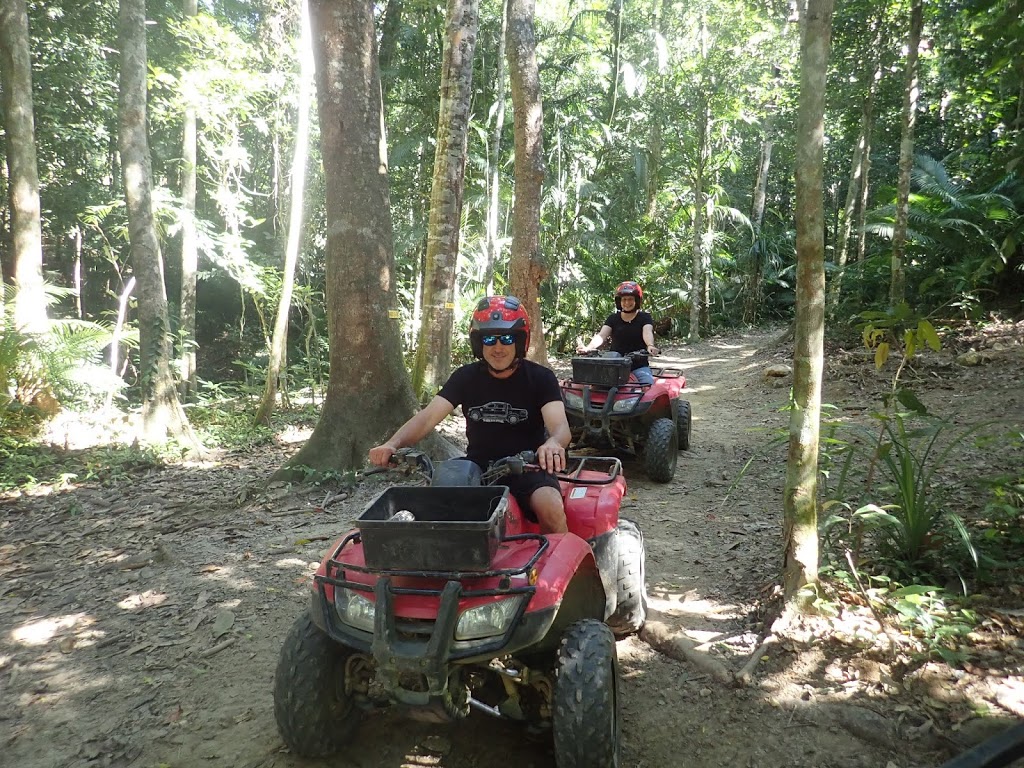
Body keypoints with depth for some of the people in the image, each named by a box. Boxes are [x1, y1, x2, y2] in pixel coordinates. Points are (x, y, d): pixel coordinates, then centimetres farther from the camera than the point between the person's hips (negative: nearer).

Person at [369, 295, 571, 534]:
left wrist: (553, 444, -46)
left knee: (551, 509, -31)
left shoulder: (540, 378, -5)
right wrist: (393, 443, -28)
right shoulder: (466, 377, 3)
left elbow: (560, 426, -19)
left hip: (527, 467, -2)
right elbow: (428, 416, -7)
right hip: (479, 465, 2)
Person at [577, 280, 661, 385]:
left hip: (639, 366, -1)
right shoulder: (613, 318, 11)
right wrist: (588, 347, -27)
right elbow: (601, 335, -5)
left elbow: (647, 333, -15)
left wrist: (650, 345, -40)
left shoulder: (645, 317, 6)